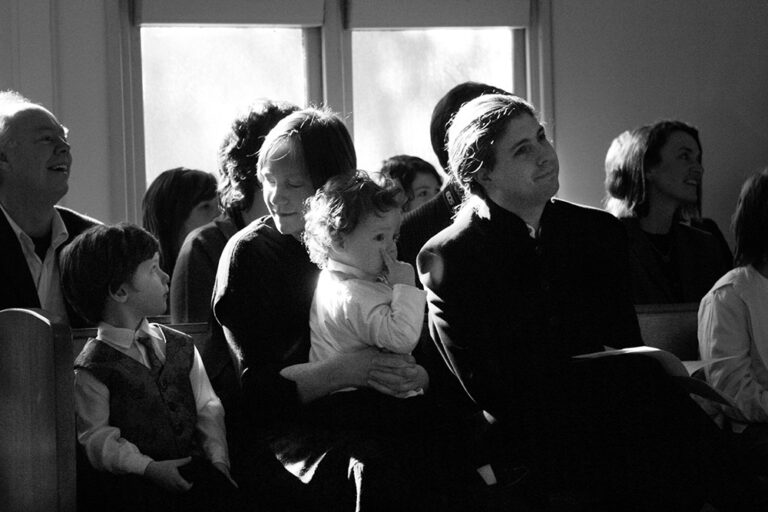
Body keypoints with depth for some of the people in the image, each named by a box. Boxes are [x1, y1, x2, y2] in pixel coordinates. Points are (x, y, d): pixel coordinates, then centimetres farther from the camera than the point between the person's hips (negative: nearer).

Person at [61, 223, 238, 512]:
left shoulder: (180, 346, 14)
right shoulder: (92, 369, -3)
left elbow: (208, 408, 15)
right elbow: (97, 438, -6)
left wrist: (218, 460, 1)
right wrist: (149, 468, -17)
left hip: (194, 469, 4)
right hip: (132, 482, -4)